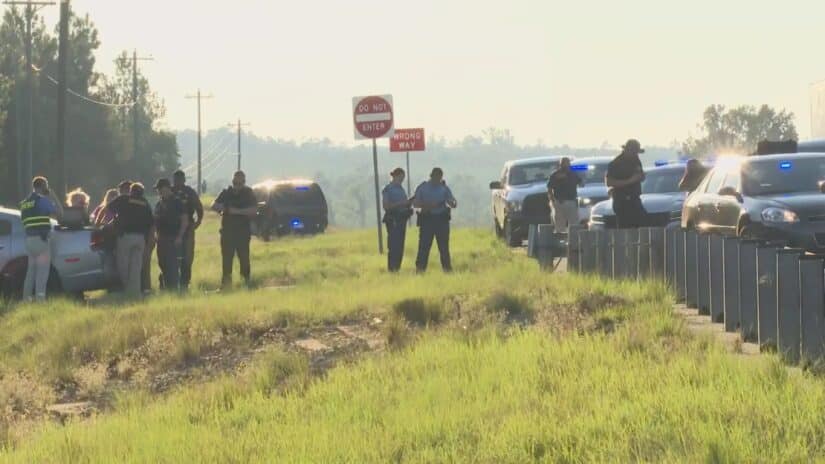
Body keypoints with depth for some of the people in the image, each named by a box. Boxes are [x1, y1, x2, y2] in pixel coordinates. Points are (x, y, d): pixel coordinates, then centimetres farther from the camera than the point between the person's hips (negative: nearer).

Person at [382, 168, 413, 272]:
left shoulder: (401, 188, 16)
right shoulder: (387, 189, -6)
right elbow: (386, 206, -13)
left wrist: (408, 203, 1)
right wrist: (400, 203, -20)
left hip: (402, 218, 7)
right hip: (392, 219, -7)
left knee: (400, 245, 6)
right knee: (393, 244, -10)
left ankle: (397, 268, 9)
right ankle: (391, 268, -9)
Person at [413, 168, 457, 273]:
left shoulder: (444, 188, 10)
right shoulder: (422, 188, 6)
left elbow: (453, 203, 5)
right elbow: (415, 203, 2)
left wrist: (453, 203, -19)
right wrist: (426, 205, -15)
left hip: (442, 219, 2)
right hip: (427, 219, -2)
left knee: (444, 246, 4)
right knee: (424, 245, -4)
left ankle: (447, 268, 9)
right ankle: (420, 268, -2)